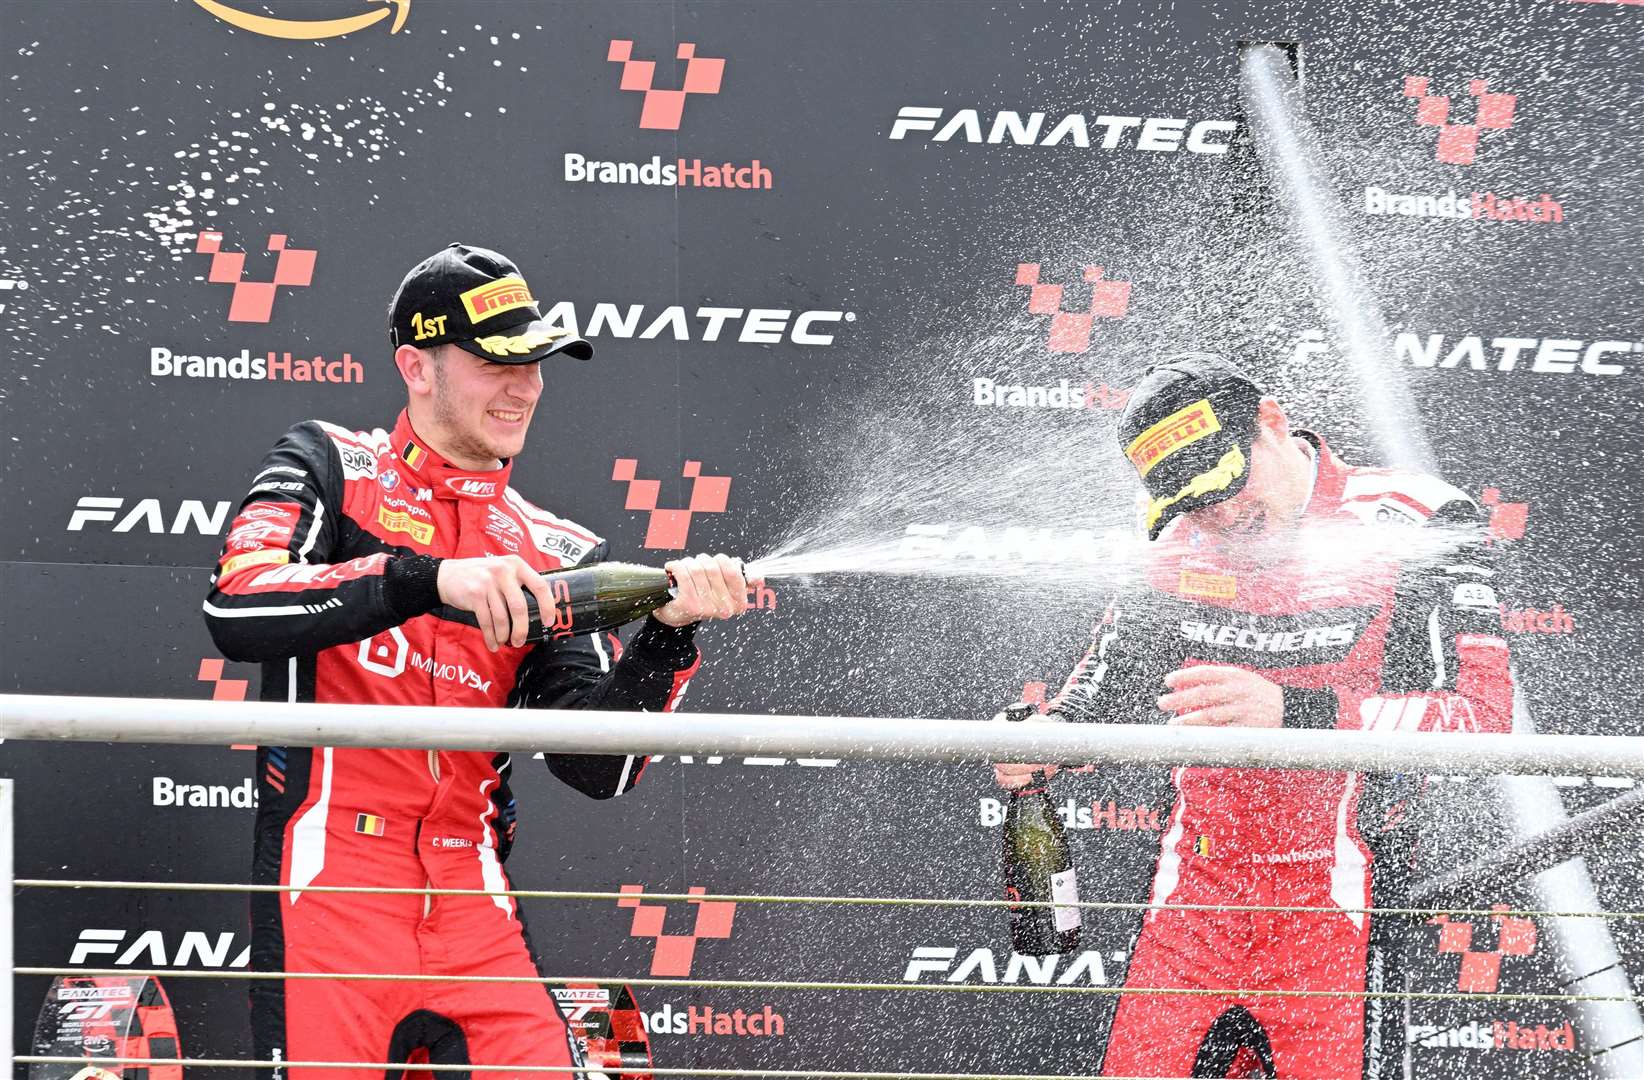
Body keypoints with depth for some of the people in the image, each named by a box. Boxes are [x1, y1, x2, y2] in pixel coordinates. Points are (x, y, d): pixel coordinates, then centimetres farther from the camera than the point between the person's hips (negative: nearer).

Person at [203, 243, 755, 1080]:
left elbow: (596, 768, 6)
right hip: (331, 885, -4)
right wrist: (427, 579, -21)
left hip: (474, 910, 4)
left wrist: (666, 633, -9)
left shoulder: (555, 554, 17)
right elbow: (234, 612, -12)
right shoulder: (331, 468, 8)